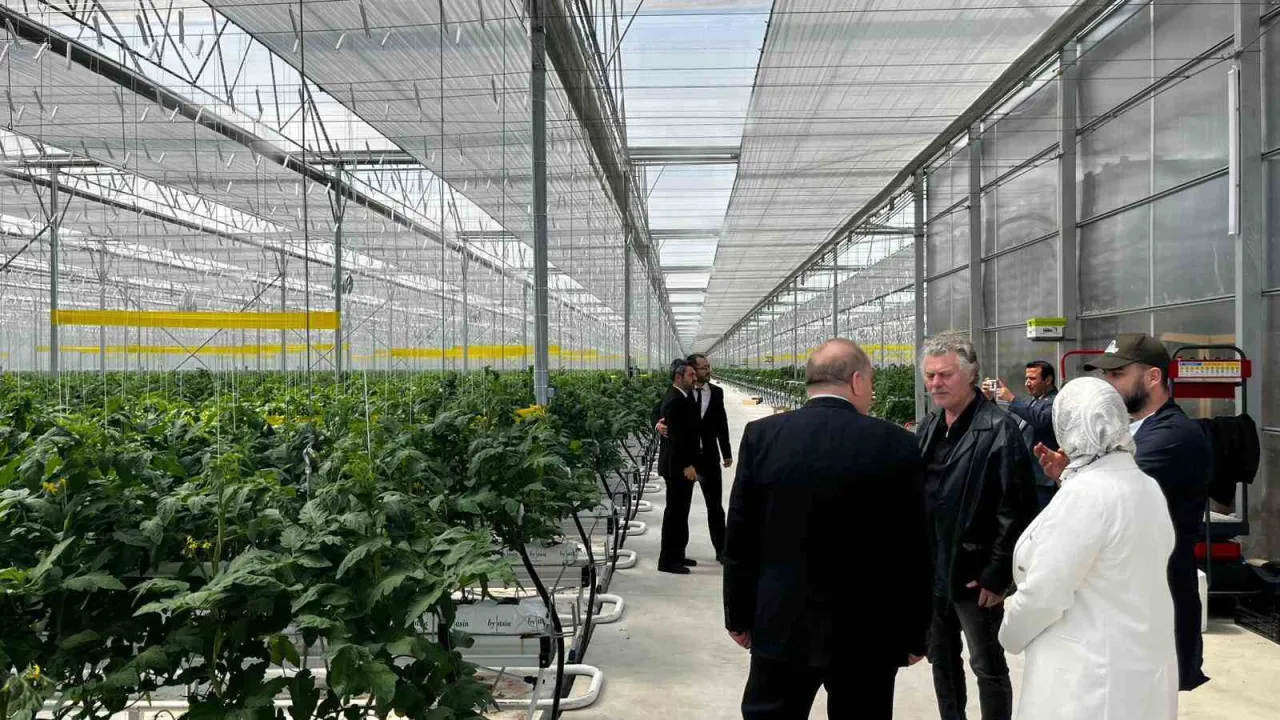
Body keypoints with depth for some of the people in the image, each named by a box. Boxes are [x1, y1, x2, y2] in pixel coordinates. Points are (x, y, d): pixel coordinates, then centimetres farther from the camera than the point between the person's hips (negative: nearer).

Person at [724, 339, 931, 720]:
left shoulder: (761, 436, -7)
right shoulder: (897, 445, -11)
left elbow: (739, 539, -2)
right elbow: (914, 550, -6)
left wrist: (740, 616, 9)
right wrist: (915, 635, 6)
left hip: (782, 626, 1)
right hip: (869, 634, -1)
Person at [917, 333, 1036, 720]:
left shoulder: (998, 429, -13)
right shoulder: (928, 428, 9)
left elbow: (1017, 509, -17)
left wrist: (996, 575, -17)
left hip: (974, 574, -7)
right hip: (931, 569, 7)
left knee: (988, 667, 6)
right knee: (942, 659, 19)